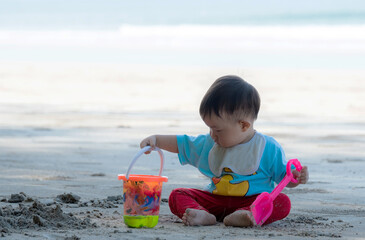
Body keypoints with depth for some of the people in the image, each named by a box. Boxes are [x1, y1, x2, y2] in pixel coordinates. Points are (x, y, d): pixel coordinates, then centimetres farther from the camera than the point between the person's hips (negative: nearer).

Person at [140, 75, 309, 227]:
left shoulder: (268, 149, -4)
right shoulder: (209, 144, 9)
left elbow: (284, 177, 1)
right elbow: (181, 143, 21)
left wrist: (297, 177, -20)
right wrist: (155, 140, 10)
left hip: (253, 200, -4)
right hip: (215, 200, 4)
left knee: (283, 203, -32)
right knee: (176, 196, -14)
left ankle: (248, 215, -55)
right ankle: (202, 215, -43)